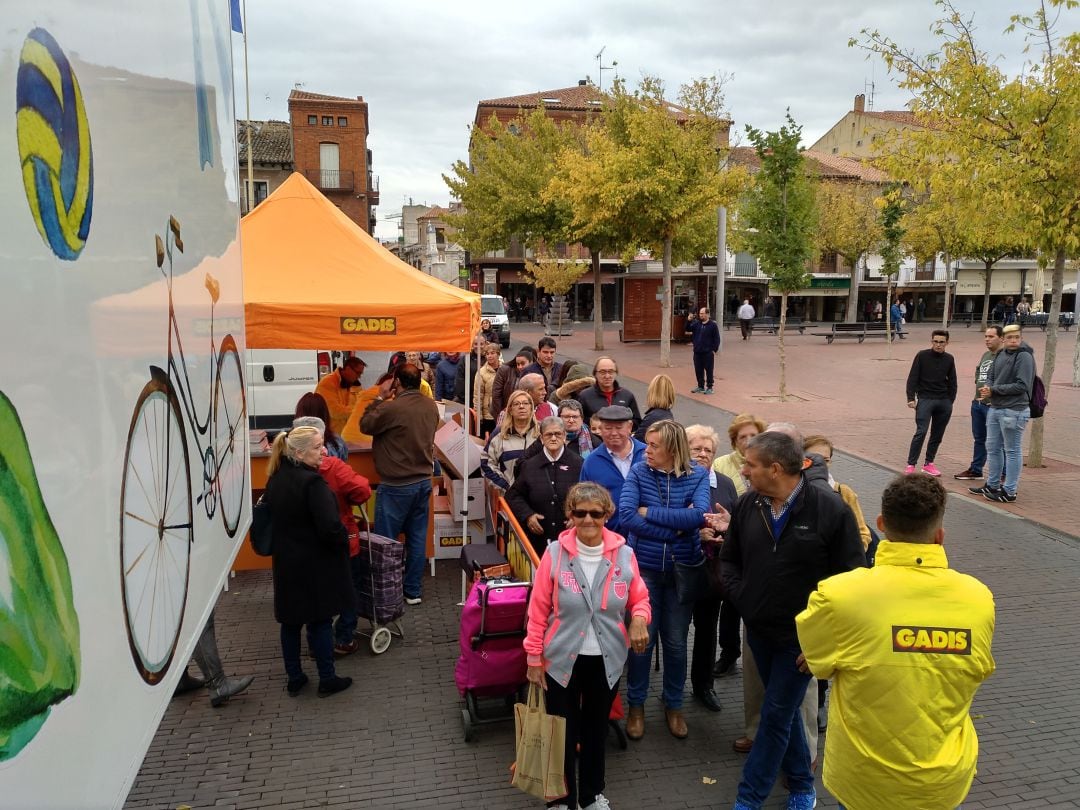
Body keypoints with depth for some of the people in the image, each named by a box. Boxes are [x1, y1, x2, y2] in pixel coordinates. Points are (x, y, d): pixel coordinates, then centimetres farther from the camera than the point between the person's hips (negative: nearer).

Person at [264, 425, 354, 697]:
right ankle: (327, 680, 17)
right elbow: (330, 527, -28)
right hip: (315, 565, -7)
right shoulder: (312, 482, -23)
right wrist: (344, 541, -9)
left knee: (290, 621, 15)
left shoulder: (276, 479, 3)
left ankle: (294, 679, 27)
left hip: (286, 562, 7)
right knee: (319, 621, 5)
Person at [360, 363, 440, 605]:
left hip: (396, 486, -7)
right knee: (417, 538, 13)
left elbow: (365, 425, -5)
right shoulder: (431, 406, 2)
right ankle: (413, 591, 21)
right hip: (423, 481, 7)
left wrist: (380, 398, 4)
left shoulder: (392, 408, -20)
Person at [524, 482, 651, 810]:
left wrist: (639, 619, -19)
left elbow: (639, 599, 3)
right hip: (562, 660, -2)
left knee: (596, 730, 21)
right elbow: (538, 609, -8)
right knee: (562, 732, 13)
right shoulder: (555, 553, -14)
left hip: (607, 660, 2)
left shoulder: (624, 554, -9)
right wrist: (534, 658, -5)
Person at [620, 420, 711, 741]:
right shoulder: (638, 472, -7)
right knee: (642, 639, 7)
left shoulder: (697, 476, -5)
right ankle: (636, 705, 29)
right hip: (644, 567, -1)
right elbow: (626, 516, -19)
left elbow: (699, 516, -21)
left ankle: (674, 704, 35)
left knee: (676, 642, 13)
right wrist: (677, 525, -20)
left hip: (683, 569, 1)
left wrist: (650, 513, -19)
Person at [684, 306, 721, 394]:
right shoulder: (696, 323, 8)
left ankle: (709, 387, 11)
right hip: (697, 352, 5)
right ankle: (700, 386, 23)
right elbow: (688, 329, 4)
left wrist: (714, 350, -9)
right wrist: (688, 321, -12)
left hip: (708, 353, -5)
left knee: (709, 371, 2)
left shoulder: (713, 325, -6)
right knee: (698, 370, 11)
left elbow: (717, 339, -5)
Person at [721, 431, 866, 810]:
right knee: (785, 711, 19)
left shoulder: (830, 510, -18)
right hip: (759, 630, 5)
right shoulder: (747, 505, -5)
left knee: (776, 715, 4)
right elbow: (729, 560, 9)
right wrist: (741, 597, -5)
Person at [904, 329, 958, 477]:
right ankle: (911, 465, -10)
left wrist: (950, 401, 8)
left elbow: (952, 382, 15)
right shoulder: (922, 356, -3)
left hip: (944, 402, 4)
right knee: (921, 432, -14)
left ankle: (929, 463, 20)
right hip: (925, 399, -4)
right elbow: (912, 378, -5)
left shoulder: (949, 359, 8)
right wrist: (911, 398, -12)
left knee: (937, 434, 8)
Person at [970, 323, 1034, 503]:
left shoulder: (1024, 357, -12)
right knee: (992, 448, 16)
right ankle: (992, 485, 30)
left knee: (1012, 451, 2)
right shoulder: (1000, 355, 9)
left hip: (1013, 411, -8)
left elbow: (1022, 386, -18)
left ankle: (1009, 491, 9)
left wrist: (994, 389, -14)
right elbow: (990, 376, 15)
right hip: (995, 408, 8)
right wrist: (988, 387, -7)